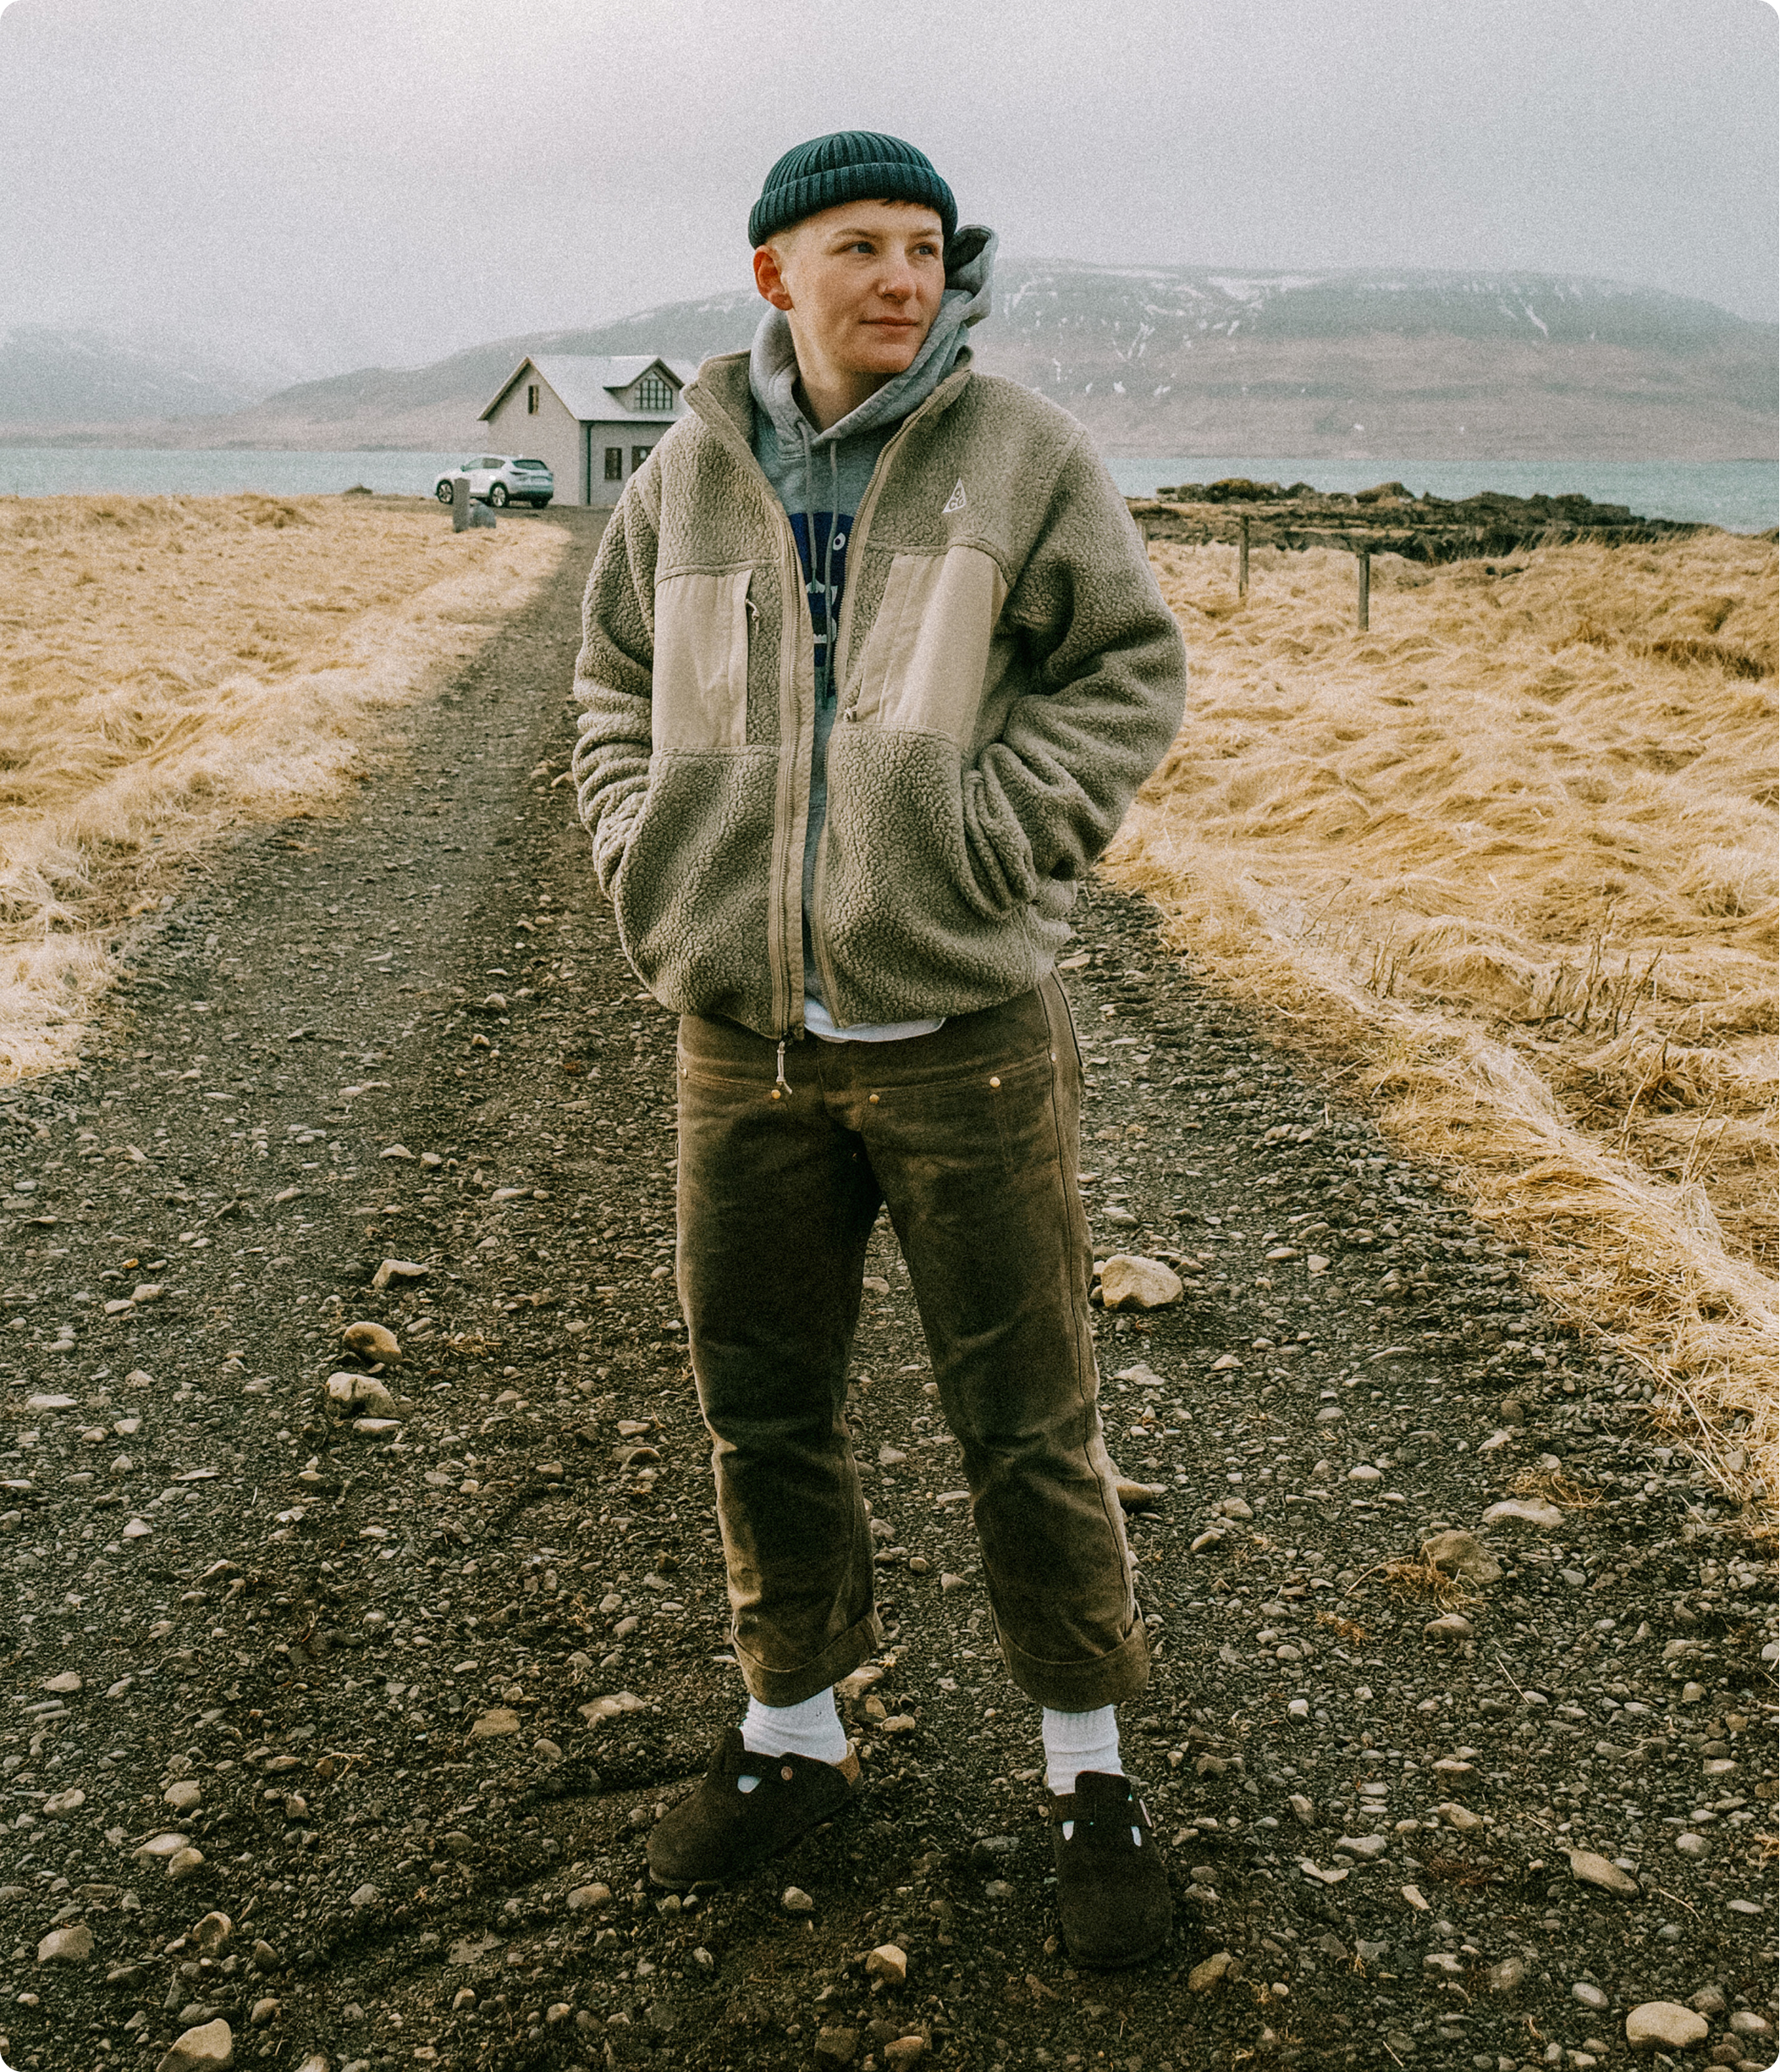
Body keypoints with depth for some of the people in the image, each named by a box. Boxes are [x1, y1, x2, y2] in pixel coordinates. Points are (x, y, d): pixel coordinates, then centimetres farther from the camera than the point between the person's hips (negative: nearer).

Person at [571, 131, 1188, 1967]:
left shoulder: (1021, 454, -2)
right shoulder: (687, 474, 7)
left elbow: (1131, 668, -1)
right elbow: (613, 688, 18)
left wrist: (995, 835, -11)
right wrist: (647, 851, 2)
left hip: (962, 1030, -3)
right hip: (743, 1037, 4)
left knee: (1025, 1417, 5)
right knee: (761, 1404, 14)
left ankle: (1089, 1774, 23)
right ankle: (793, 1734, 34)